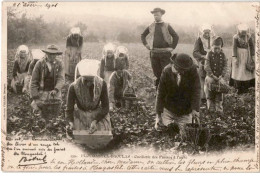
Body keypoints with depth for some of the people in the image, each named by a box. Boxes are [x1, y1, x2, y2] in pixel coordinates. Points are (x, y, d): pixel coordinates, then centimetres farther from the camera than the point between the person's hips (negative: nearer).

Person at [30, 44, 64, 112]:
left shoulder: (59, 64, -2)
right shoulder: (39, 64, -8)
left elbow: (61, 79, -11)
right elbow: (34, 81, -8)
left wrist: (56, 90, -31)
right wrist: (35, 98, -15)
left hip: (55, 92, 2)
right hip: (42, 91, -2)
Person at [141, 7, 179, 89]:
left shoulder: (167, 26, 0)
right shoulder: (151, 26, 8)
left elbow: (176, 37, -1)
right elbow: (143, 35, 21)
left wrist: (172, 47, -6)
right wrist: (146, 44, 10)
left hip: (165, 52, -3)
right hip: (154, 52, 3)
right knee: (156, 71, 7)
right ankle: (158, 88, 17)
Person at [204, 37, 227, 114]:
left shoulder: (222, 55, 5)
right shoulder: (209, 54, -2)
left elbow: (225, 66, 3)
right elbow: (207, 66, -8)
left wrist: (222, 75, -10)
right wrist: (212, 75, -15)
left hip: (220, 77, 1)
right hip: (210, 76, -1)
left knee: (219, 92, -2)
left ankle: (219, 108, 3)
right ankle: (211, 107, 6)